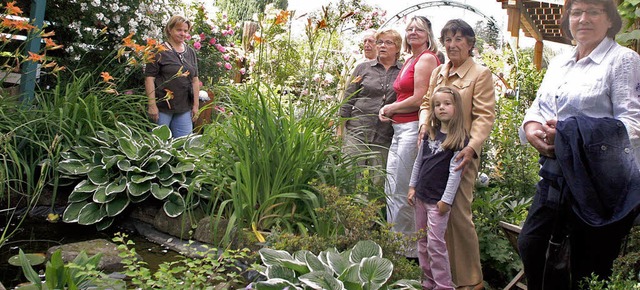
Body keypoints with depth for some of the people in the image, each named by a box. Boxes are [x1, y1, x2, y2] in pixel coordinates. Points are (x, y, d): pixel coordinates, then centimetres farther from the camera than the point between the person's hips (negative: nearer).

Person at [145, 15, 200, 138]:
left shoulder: (191, 52, 12)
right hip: (162, 108, -5)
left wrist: (196, 105, 10)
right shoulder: (159, 51, -5)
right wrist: (152, 105, -13)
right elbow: (149, 78, -8)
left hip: (184, 109, 5)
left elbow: (195, 80, 14)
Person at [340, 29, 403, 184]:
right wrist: (341, 127, 5)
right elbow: (348, 99, 9)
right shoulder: (363, 68, 9)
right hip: (357, 132, 0)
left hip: (385, 138, 0)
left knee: (379, 183, 5)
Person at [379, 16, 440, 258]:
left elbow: (419, 99, -16)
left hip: (413, 128, -10)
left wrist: (390, 108, -4)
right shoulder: (409, 60, 20)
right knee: (391, 189, 13)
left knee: (403, 193, -4)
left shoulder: (427, 58, -8)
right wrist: (387, 111, 4)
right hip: (399, 129, 10)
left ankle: (407, 248, 9)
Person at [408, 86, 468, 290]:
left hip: (438, 200, -7)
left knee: (435, 242, -7)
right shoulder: (429, 134, 8)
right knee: (422, 241, 13)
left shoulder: (460, 139, -10)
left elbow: (455, 172, -13)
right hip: (421, 196, 7)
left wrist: (446, 200, -15)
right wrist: (412, 187, 10)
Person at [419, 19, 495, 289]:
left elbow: (485, 116, -9)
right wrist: (424, 125, 0)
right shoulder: (438, 72, 15)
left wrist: (471, 148, -23)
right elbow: (426, 103, 21)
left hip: (460, 154, -6)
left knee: (458, 213, -5)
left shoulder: (480, 74, -3)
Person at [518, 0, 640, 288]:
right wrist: (531, 126, -6)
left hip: (598, 180, -6)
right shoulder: (559, 62, 15)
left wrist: (571, 136, -23)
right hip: (556, 171, 6)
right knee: (529, 244, 8)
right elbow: (539, 105, 18)